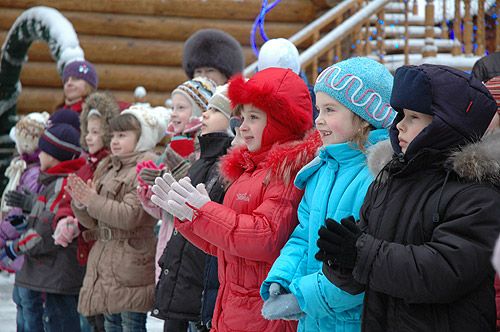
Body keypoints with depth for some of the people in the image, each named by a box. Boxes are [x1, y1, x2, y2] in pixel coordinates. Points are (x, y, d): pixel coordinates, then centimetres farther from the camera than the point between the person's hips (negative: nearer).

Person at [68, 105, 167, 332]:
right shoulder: (107, 168, 16)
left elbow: (130, 215, -21)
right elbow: (94, 222, 16)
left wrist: (93, 200, -16)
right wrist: (80, 204, -4)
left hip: (131, 260, -8)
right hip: (104, 258, 8)